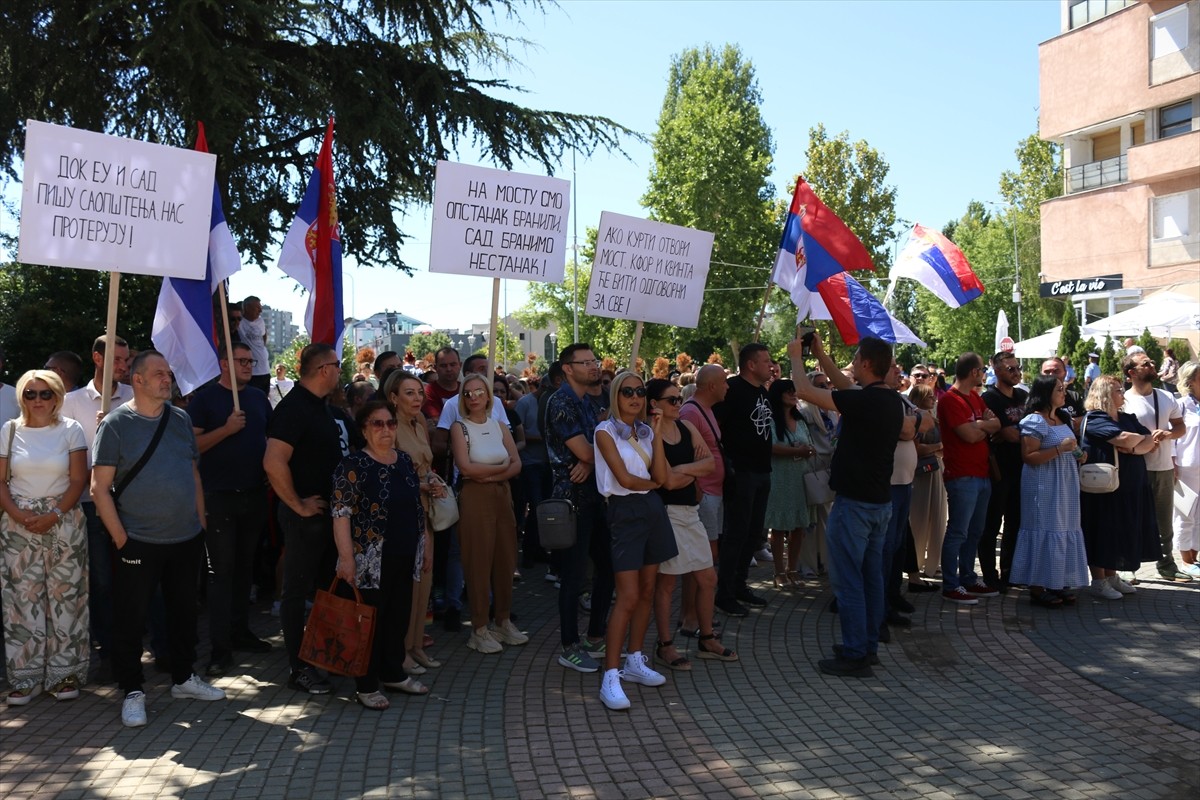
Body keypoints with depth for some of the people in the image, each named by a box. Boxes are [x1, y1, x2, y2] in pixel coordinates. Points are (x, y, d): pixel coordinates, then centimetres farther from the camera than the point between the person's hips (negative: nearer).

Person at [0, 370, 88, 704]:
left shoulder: (71, 430, 1)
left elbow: (78, 480, -2)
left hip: (64, 524, -1)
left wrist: (54, 515, -13)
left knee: (65, 597, 1)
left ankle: (65, 673, 11)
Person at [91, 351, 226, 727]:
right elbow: (100, 488, -9)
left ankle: (184, 678, 31)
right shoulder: (116, 424, -7)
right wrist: (120, 538, -12)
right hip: (139, 543, -5)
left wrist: (201, 522, 9)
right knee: (131, 619, 4)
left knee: (184, 611, 15)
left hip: (187, 540, 5)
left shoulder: (180, 420, 8)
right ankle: (132, 691, 19)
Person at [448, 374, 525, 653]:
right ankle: (479, 629, 8)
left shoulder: (499, 426, 10)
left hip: (502, 496, 5)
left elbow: (517, 465, 2)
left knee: (505, 559, 8)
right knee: (479, 561, -1)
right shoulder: (460, 427, -3)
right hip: (475, 498, -5)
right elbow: (466, 467, -15)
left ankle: (503, 621, 22)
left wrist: (489, 475, -13)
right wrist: (502, 466, -6)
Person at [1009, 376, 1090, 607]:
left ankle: (1057, 584, 18)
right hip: (1043, 486, -9)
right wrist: (1059, 449, -23)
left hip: (1063, 486, 9)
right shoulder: (1035, 421, -11)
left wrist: (1077, 455, 10)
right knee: (1044, 534, -6)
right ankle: (1037, 588, 1)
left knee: (1064, 532, 9)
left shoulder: (1060, 419, 17)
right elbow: (1028, 457, -18)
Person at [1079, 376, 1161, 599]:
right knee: (1101, 532, 0)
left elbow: (1150, 442, 3)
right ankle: (1099, 581, 8)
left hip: (1129, 487, 8)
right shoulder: (1095, 419, -13)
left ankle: (1111, 576, 24)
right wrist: (1140, 437, -2)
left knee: (1120, 531, 12)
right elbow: (1124, 439, -23)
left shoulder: (1128, 418, 13)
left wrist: (1133, 449, -17)